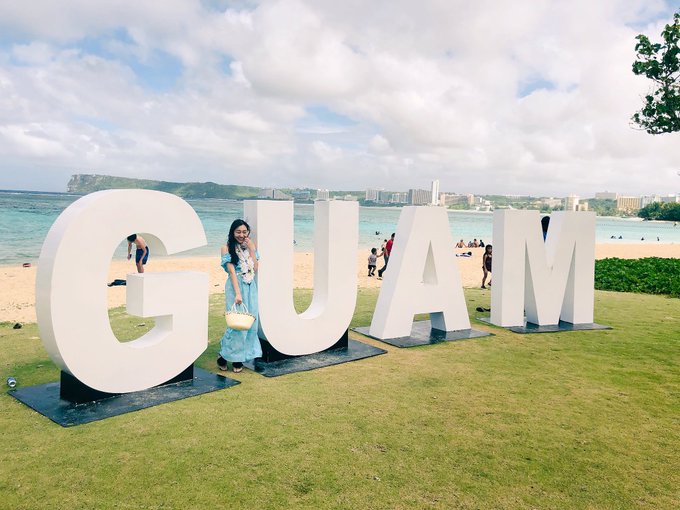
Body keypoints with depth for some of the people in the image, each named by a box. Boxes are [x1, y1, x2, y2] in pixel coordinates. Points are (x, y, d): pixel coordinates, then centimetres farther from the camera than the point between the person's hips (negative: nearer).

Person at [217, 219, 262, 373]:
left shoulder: (250, 246, 11)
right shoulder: (227, 248, -3)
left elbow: (255, 269, 1)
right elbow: (232, 271, -11)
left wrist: (251, 249, -3)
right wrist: (237, 293, -18)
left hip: (251, 287, 5)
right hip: (235, 286, -5)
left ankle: (239, 358, 13)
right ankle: (224, 355, 7)